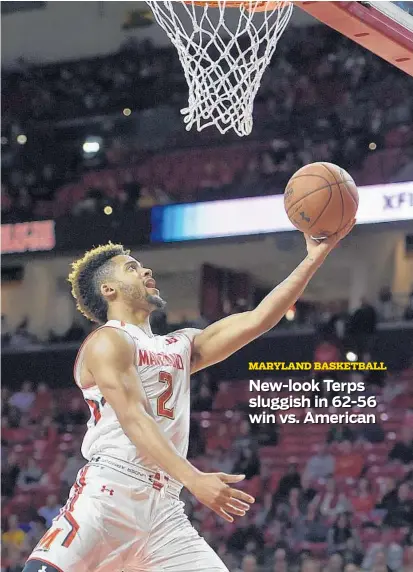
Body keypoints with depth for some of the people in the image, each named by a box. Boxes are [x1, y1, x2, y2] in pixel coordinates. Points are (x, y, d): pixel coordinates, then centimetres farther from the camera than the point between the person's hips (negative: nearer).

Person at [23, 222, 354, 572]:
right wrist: (194, 479, -26)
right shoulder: (108, 341, -1)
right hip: (109, 494, -7)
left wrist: (315, 257, 12)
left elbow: (257, 320, 18)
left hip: (164, 507, 7)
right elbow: (133, 420, -13)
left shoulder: (179, 347, 23)